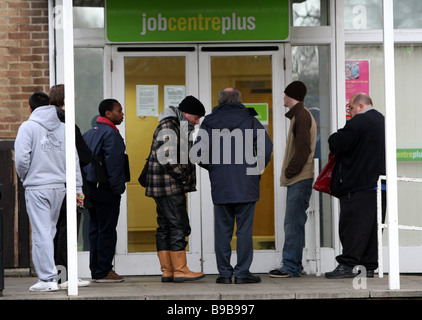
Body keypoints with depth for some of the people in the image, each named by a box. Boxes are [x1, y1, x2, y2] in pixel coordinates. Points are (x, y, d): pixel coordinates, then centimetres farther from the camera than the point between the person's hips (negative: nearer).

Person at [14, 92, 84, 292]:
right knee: (50, 229, 15)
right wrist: (77, 189, 11)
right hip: (59, 186, 5)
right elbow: (74, 160, 8)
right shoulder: (63, 128, 9)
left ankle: (47, 278, -7)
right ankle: (48, 272, 17)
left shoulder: (28, 127, -5)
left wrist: (24, 178, 7)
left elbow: (22, 159, -13)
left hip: (37, 187, -5)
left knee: (42, 232, -5)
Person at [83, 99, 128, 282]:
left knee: (95, 229, 11)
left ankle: (96, 270, 15)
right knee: (107, 230, -5)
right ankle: (103, 272, -4)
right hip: (106, 189, -9)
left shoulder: (89, 133, 16)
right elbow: (113, 163, -18)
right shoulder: (110, 133, -12)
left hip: (91, 188, 9)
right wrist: (118, 188, -16)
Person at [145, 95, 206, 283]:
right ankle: (180, 270, -9)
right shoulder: (168, 127, -13)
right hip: (169, 187, -11)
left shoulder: (177, 126, 21)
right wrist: (183, 178, -14)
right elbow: (166, 158, -22)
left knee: (165, 228, 8)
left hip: (166, 188, 11)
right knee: (179, 226, -10)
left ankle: (167, 271, 10)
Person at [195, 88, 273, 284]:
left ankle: (224, 273, 7)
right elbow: (266, 147, -8)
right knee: (244, 229, 2)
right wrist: (257, 169, 6)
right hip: (246, 185, -1)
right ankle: (242, 273, 1)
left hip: (220, 185, 2)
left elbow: (199, 153, 0)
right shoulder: (249, 120, 2)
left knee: (222, 229, 7)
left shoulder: (209, 123, 6)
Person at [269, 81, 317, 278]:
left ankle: (291, 266, -10)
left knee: (293, 223, -10)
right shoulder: (299, 115, 21)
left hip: (299, 179, -10)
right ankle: (292, 265, 14)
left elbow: (303, 149, -19)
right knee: (293, 223, 11)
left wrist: (289, 172, -15)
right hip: (297, 179, 10)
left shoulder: (301, 116, -10)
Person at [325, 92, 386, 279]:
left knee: (352, 223, -8)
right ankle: (369, 266, 10)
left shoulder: (358, 122, -12)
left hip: (358, 185, -9)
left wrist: (333, 139, 8)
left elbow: (337, 145, -14)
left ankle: (347, 265, -12)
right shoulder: (382, 121, 17)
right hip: (379, 183, 9)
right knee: (373, 225, 8)